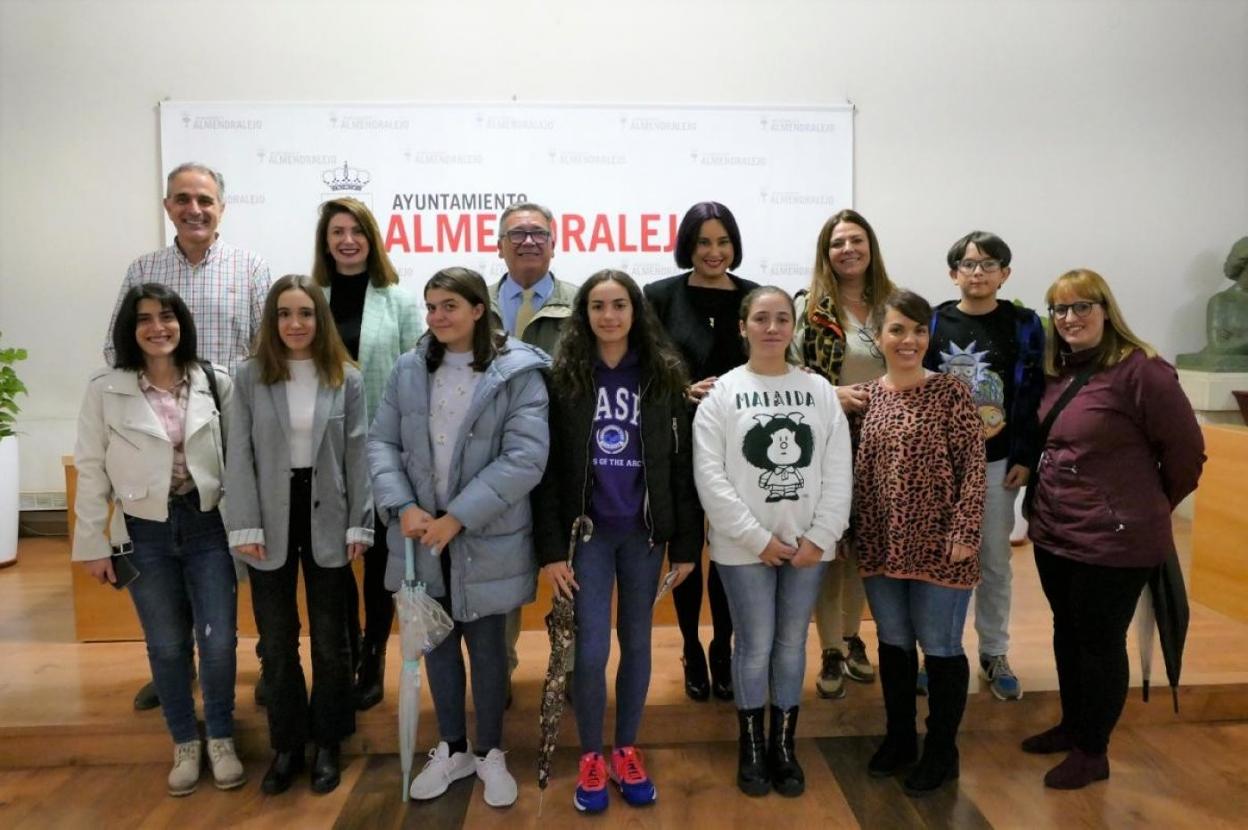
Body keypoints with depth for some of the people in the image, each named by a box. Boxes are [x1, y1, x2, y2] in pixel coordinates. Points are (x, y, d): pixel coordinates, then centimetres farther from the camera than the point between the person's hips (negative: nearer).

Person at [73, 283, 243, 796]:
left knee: (218, 639, 1)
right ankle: (185, 744, 31)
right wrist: (93, 544, -1)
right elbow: (91, 470, -1)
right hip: (145, 533, 0)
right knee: (167, 644, 11)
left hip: (207, 526, 0)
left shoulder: (216, 383, -2)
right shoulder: (104, 391, -4)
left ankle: (220, 740, 24)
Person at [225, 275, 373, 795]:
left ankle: (327, 743, 28)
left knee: (330, 638, 10)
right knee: (276, 641, 11)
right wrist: (246, 527, -9)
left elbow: (357, 455, -1)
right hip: (271, 519, 1)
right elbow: (239, 455, -3)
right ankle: (287, 744, 28)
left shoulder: (346, 379, -1)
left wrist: (359, 525, -5)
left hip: (326, 520, 0)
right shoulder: (249, 377, -1)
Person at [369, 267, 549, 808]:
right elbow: (381, 443, 3)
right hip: (421, 534, 4)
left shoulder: (518, 373, -11)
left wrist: (458, 517, -20)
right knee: (436, 642, 17)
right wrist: (403, 507, -13)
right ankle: (452, 749, 38)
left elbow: (525, 457, -18)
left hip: (486, 539, -4)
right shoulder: (408, 370, 3)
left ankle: (490, 753, 33)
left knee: (486, 646, 10)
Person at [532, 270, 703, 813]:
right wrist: (550, 548, -9)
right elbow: (548, 469, -4)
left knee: (636, 643, 13)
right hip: (587, 531, -1)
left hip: (644, 531, 2)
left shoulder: (664, 377, -1)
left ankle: (627, 751, 31)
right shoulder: (562, 379, -4)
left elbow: (682, 465, 0)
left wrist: (686, 544, -1)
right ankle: (591, 758, 23)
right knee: (591, 650, 1)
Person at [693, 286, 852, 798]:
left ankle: (784, 746, 29)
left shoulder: (819, 390, 4)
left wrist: (818, 537, -7)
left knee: (792, 645, 12)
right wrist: (759, 539, -12)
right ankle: (751, 748, 25)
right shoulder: (722, 392, -4)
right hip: (745, 546, -2)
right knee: (755, 646, 5)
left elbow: (838, 471, 1)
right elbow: (710, 477, -9)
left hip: (808, 544, 2)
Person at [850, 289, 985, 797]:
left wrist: (965, 532, -15)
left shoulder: (950, 393, -8)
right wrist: (852, 532, 6)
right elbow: (856, 469, 8)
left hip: (939, 545, -4)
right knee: (893, 643, 17)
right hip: (881, 545, 4)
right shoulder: (864, 397, 4)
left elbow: (973, 466, -9)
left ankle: (941, 750, 27)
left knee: (940, 646, 9)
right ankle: (899, 737, 35)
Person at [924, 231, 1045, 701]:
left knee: (994, 561, 10)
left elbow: (1033, 396, -1)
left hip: (997, 461, 1)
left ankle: (994, 654, 26)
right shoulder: (934, 322, 0)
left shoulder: (1023, 326, 1)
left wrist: (1025, 459, -6)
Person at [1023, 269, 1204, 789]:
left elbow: (1186, 451, -10)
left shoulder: (1140, 369, -16)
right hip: (1053, 531, 7)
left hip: (1113, 537, -7)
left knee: (1100, 642, 7)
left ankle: (1093, 752, 25)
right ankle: (1072, 725, 39)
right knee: (1067, 633, 20)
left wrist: (1148, 507, 3)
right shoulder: (1058, 371, 6)